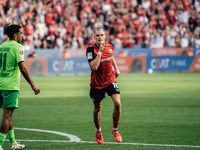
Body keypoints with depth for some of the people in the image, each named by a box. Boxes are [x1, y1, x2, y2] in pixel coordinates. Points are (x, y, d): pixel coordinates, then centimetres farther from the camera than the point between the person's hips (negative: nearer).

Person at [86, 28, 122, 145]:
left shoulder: (110, 46, -2)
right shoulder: (91, 50, -17)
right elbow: (94, 67, -31)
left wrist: (116, 68, 16)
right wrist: (100, 51, -31)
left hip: (110, 80, 3)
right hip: (97, 83, -3)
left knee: (117, 103, -16)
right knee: (97, 108, 11)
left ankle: (115, 130, 5)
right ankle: (98, 131, 37)